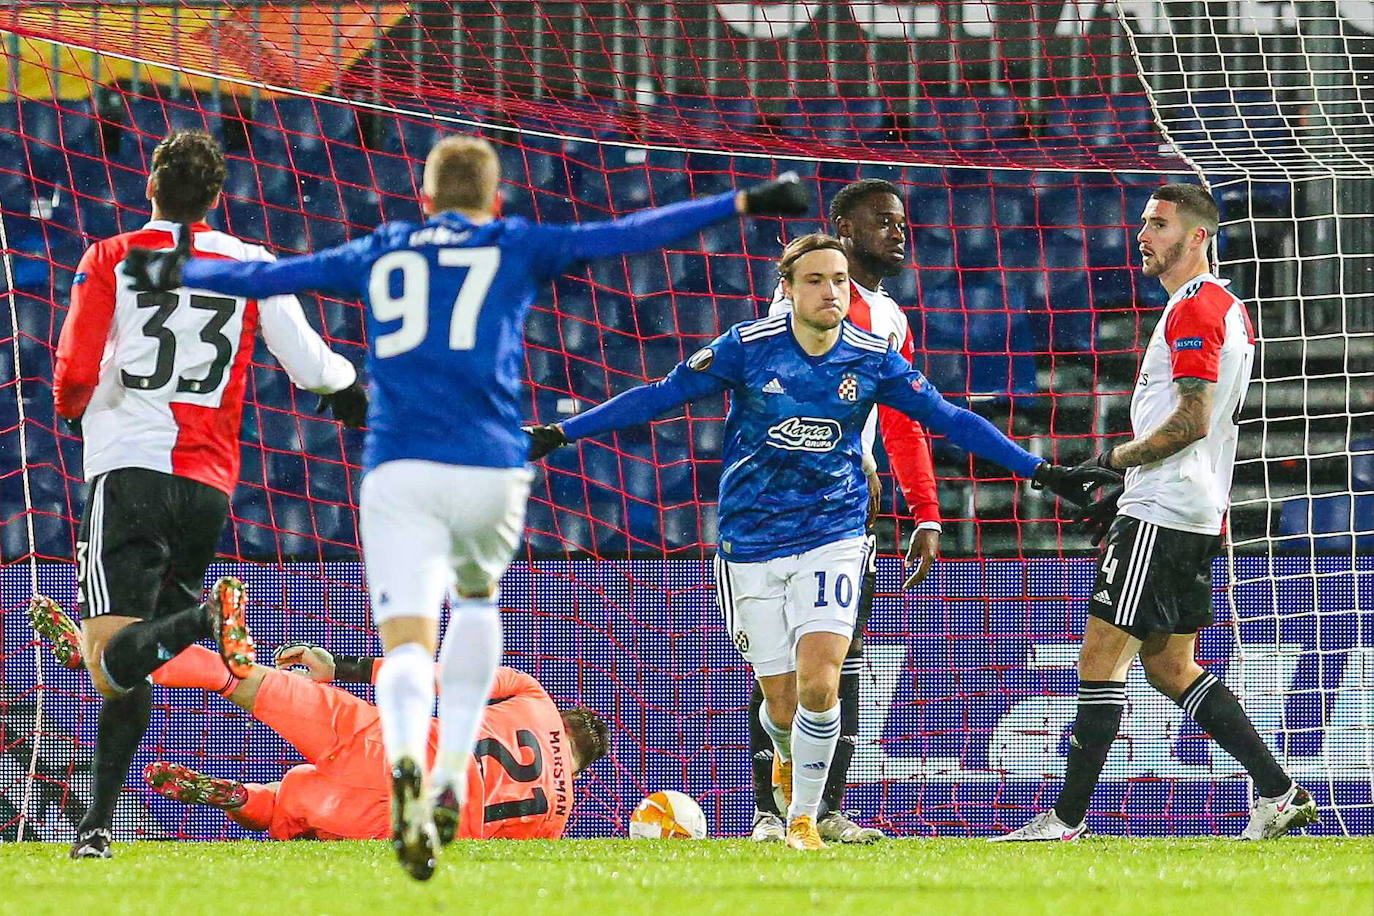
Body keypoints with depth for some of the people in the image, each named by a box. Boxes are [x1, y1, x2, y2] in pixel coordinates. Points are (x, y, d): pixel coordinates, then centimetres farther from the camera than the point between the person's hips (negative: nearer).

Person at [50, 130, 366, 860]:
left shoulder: (110, 259, 4)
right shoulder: (250, 265, 10)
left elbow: (74, 374, -3)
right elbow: (313, 366, 9)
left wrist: (74, 411, 20)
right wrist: (350, 387, 32)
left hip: (129, 468, -4)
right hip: (209, 484, 4)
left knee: (113, 663, -15)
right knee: (127, 669, 15)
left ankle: (205, 617, -42)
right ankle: (99, 822, 10)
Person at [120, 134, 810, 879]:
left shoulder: (378, 254, 18)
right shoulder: (516, 248, 12)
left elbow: (267, 275, 25)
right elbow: (630, 235, 7)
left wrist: (178, 273, 39)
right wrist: (744, 204, 10)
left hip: (397, 471, 0)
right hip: (488, 469, 0)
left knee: (406, 643, -7)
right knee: (476, 598, 28)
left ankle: (405, 762, -40)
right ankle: (451, 780, 18)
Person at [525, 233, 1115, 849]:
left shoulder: (873, 359, -3)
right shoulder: (748, 347, -8)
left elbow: (949, 420, 4)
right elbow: (658, 397, -3)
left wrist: (1042, 472, 3)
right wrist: (556, 435, -5)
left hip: (833, 537, 0)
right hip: (751, 543, 0)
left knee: (818, 683, -19)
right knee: (782, 703, 1)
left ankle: (803, 817, 0)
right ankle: (788, 757, 39)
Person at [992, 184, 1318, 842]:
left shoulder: (1193, 310, -13)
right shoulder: (1226, 307, 19)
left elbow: (1191, 421, -21)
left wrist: (1115, 459, -10)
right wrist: (1125, 491, 20)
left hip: (1161, 516, -11)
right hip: (1198, 514, 11)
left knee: (1101, 658, -9)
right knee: (1170, 665, 14)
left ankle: (1066, 819, -9)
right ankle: (1279, 794, 10)